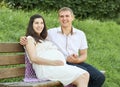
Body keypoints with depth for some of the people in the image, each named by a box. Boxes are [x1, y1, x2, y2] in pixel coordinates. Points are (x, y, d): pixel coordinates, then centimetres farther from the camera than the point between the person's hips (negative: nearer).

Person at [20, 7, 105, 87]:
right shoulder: (51, 32, 6)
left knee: (100, 77, -20)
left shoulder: (80, 34, 13)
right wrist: (24, 40, -8)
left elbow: (84, 55, 14)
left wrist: (77, 60, -9)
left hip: (77, 63, 4)